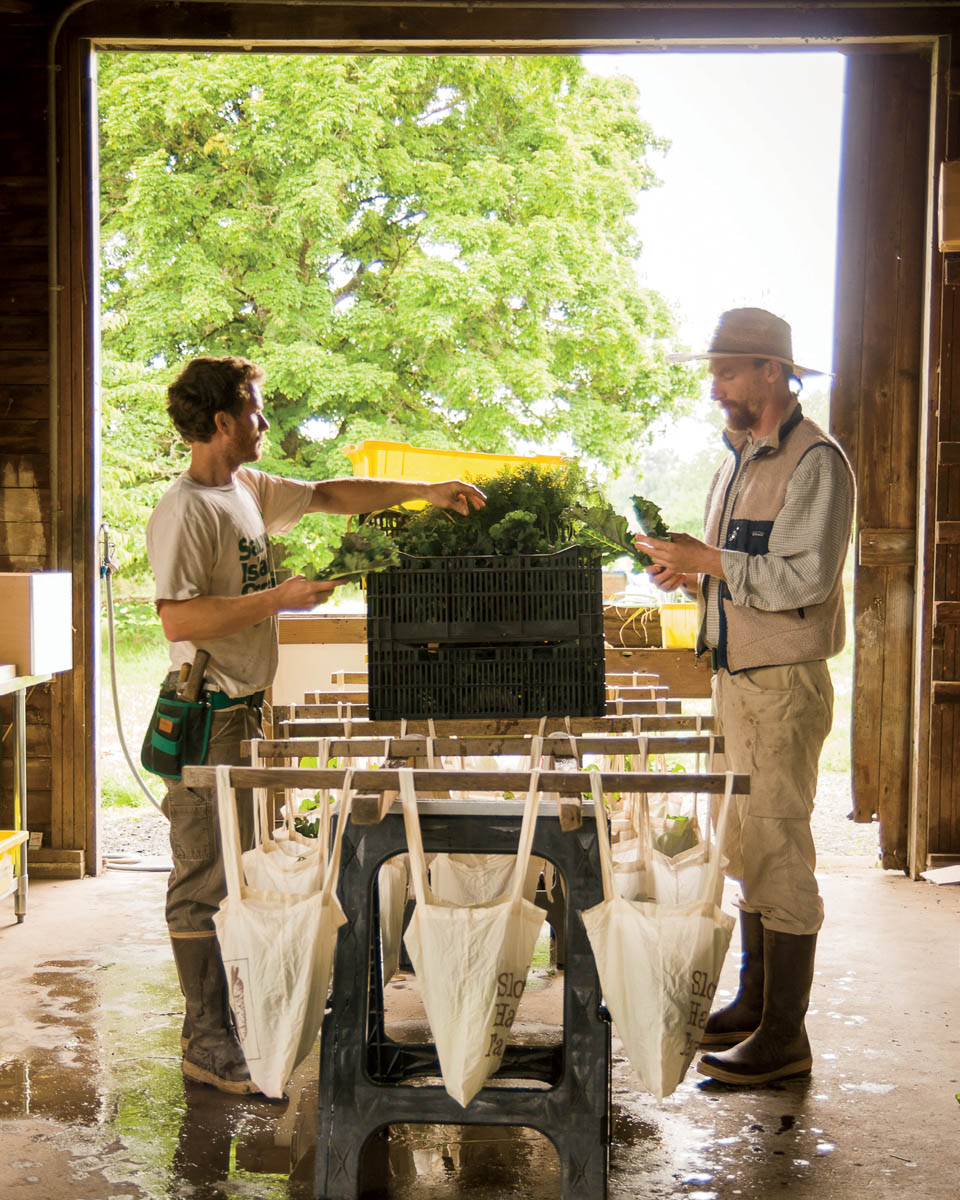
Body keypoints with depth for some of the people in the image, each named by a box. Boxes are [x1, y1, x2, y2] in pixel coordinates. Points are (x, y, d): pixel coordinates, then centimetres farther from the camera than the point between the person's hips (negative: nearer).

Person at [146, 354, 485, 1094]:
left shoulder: (250, 489, 12)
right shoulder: (185, 510, -16)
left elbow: (333, 495, 23)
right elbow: (180, 619, -23)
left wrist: (425, 492, 19)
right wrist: (279, 599, -21)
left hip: (248, 711, 10)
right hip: (208, 718, -10)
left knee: (233, 873, 16)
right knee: (204, 879, -3)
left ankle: (213, 1026, 28)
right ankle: (209, 1044, 4)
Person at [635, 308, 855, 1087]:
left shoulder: (814, 460, -11)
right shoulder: (739, 458, 18)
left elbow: (802, 578, -21)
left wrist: (706, 559, -18)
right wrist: (691, 575, 6)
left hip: (785, 684, -9)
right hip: (736, 678, 9)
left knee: (779, 851, -6)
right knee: (747, 847, 15)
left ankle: (785, 1036, 1)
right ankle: (755, 1002, 27)